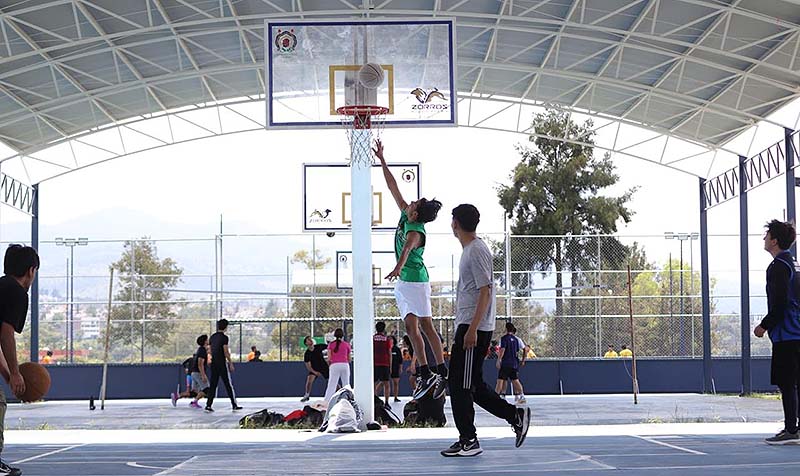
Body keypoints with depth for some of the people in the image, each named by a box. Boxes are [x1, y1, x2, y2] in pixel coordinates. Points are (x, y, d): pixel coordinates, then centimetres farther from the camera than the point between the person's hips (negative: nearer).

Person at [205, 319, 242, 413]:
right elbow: (226, 352, -14)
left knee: (213, 385, 7)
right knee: (228, 385, 1)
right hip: (222, 364, -6)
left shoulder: (212, 337, 10)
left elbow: (211, 351, 14)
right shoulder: (224, 337, -12)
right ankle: (234, 405, 6)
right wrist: (231, 363, -7)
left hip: (213, 363, 6)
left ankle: (208, 405, 1)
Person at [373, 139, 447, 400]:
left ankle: (441, 373, -7)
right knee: (411, 327, 5)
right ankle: (425, 374, 4)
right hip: (403, 281, 9)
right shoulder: (405, 216, 5)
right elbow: (393, 188, 13)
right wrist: (382, 161, 14)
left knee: (426, 327, -8)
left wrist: (398, 266, -61)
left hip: (415, 280, -9)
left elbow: (407, 248, -42)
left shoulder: (416, 232, -19)